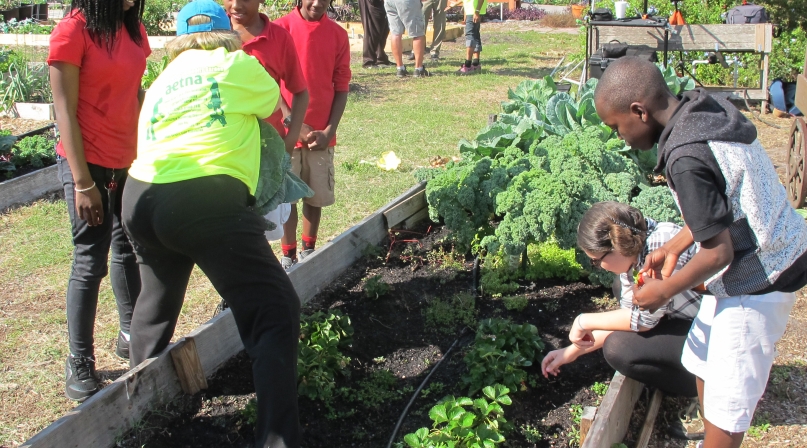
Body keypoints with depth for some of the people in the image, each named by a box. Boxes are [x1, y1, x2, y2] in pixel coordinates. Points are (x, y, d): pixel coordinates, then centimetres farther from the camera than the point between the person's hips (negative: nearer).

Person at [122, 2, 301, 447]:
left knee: (156, 297, 30)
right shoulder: (236, 65, 7)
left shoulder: (161, 82, 23)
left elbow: (149, 143, 19)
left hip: (140, 198, 7)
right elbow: (272, 101, 23)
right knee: (276, 313, -5)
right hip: (205, 202, -7)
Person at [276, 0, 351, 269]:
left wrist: (329, 131, -7)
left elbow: (341, 87, 3)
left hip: (321, 134, 2)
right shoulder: (282, 28, -5)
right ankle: (288, 256, 14)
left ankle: (309, 251, 23)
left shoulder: (338, 35, 2)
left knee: (316, 196, 8)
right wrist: (296, 126, -11)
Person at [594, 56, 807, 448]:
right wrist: (673, 247, 11)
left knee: (727, 395, 6)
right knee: (703, 360, 23)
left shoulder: (687, 159, -29)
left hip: (757, 279, -9)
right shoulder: (709, 109, -1)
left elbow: (719, 253, -24)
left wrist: (664, 290, -9)